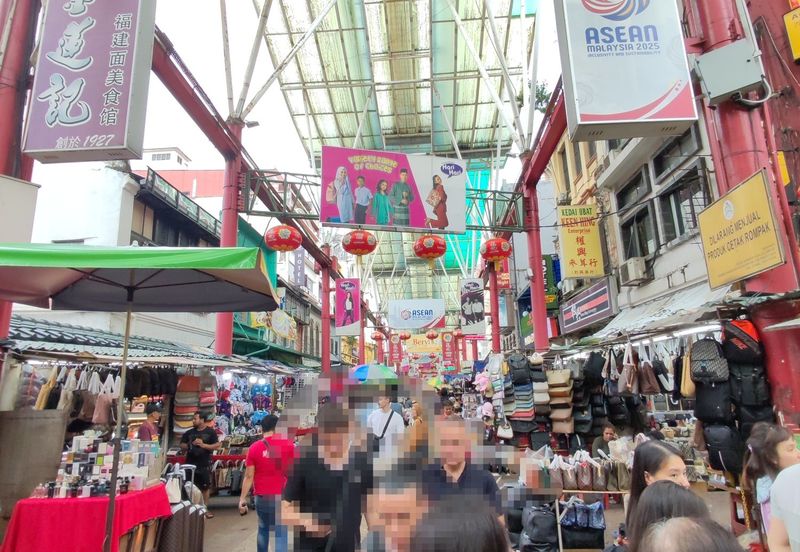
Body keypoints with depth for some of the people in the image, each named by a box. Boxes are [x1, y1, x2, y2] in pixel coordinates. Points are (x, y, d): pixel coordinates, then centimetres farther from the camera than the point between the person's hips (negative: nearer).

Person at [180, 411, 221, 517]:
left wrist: (204, 445, -18)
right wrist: (190, 445, -11)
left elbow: (217, 445, -7)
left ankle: (205, 508, 15)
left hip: (204, 464, -2)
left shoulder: (210, 432, -1)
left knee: (206, 487, 4)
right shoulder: (189, 433, 8)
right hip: (190, 464, 3)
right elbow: (182, 447, 9)